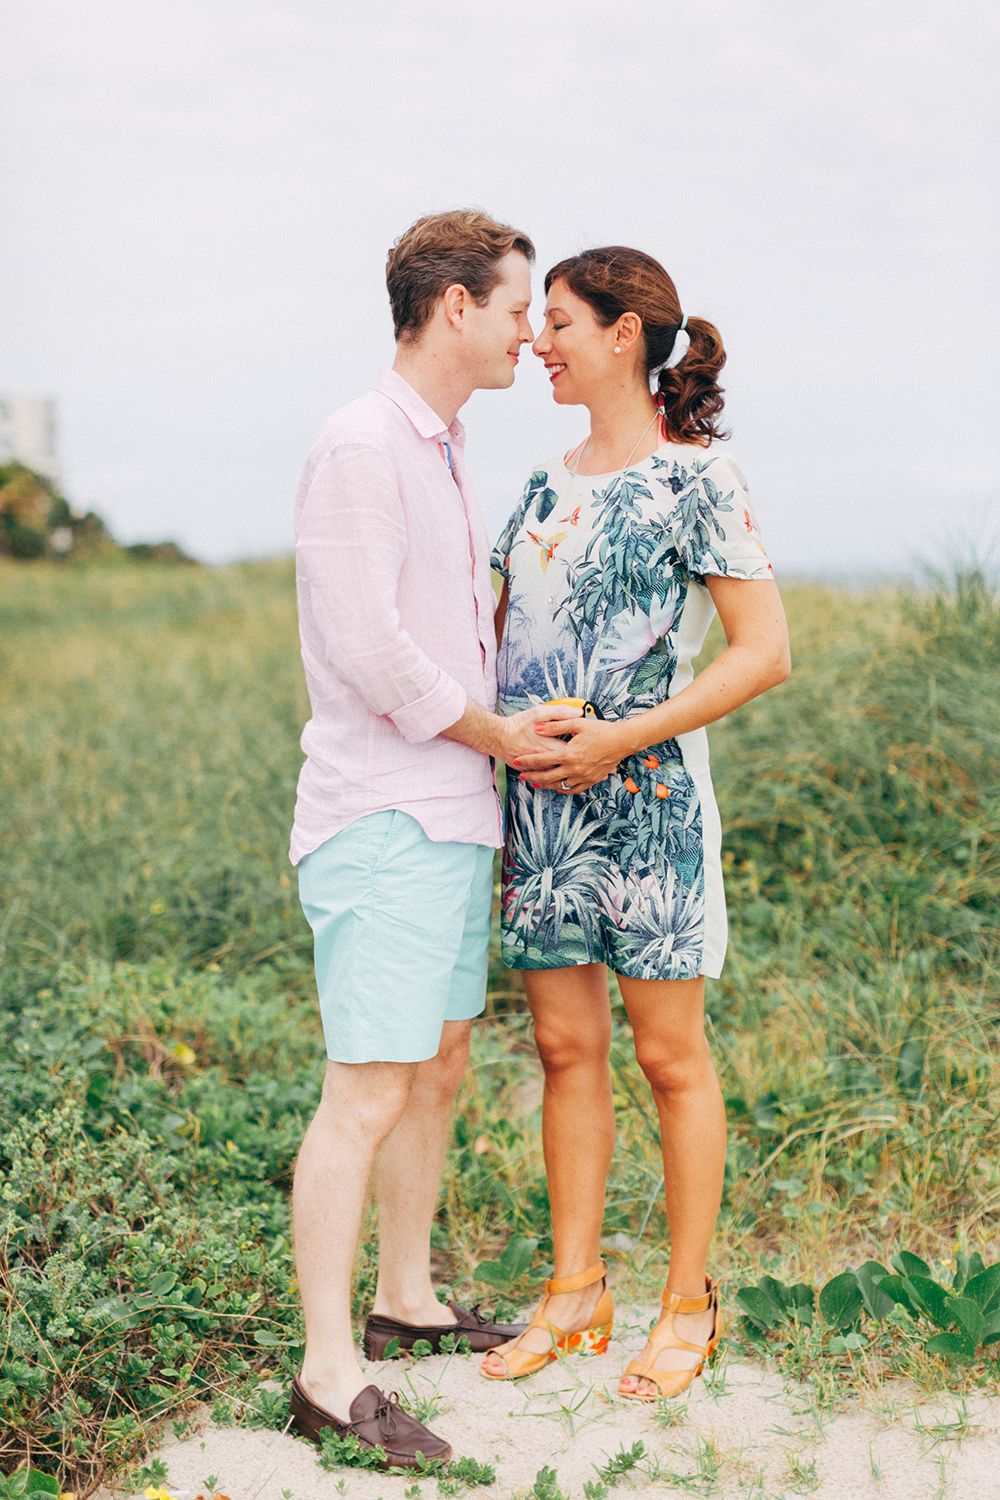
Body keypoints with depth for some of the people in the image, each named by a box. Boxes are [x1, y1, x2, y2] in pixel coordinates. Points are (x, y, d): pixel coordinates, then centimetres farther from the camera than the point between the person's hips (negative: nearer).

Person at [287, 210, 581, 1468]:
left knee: (439, 1068, 16)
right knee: (367, 1092, -9)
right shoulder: (359, 444, -13)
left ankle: (406, 1296, 31)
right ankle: (330, 1374, -2)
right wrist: (499, 735, -9)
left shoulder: (441, 455, 18)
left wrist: (534, 722, 11)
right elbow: (365, 646, -19)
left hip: (451, 817, 10)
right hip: (380, 821, -10)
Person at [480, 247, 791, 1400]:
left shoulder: (695, 476, -6)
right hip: (539, 801, 6)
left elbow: (765, 653, -11)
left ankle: (690, 1304, 16)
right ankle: (575, 1291, 21)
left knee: (669, 1054, 3)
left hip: (646, 797, -6)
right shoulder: (544, 487, 13)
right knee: (565, 1048, 10)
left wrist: (620, 740, -17)